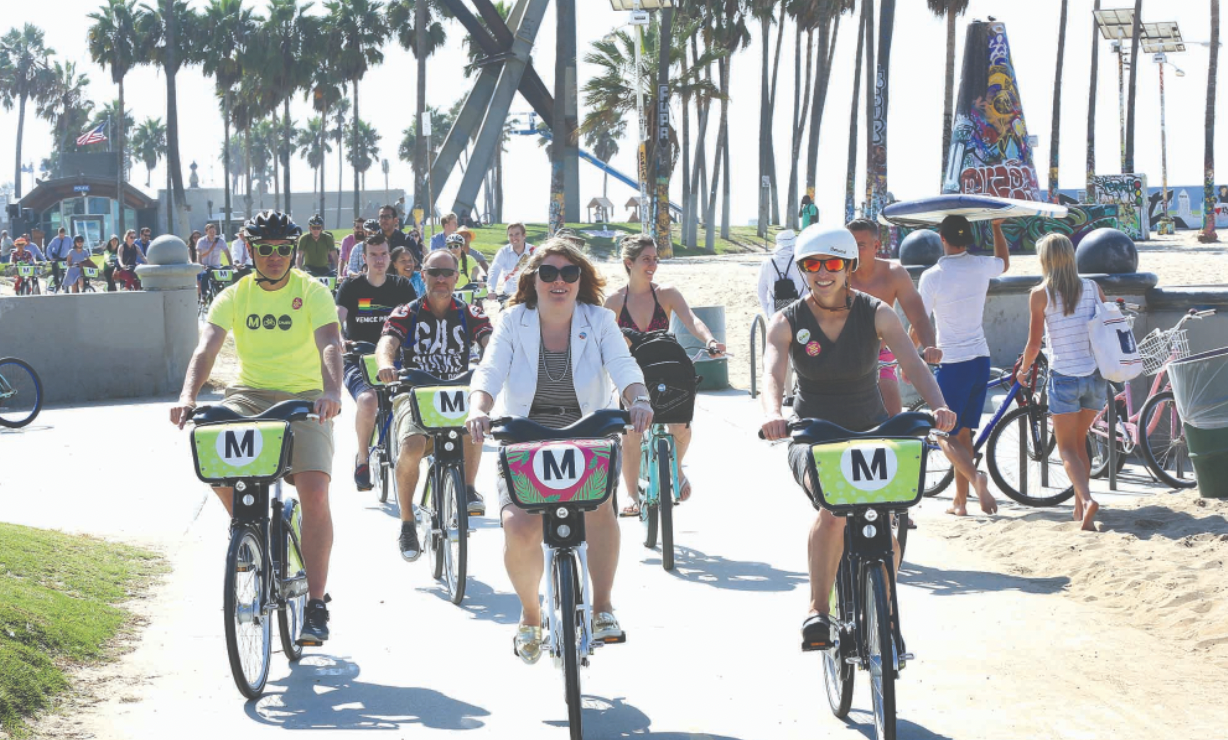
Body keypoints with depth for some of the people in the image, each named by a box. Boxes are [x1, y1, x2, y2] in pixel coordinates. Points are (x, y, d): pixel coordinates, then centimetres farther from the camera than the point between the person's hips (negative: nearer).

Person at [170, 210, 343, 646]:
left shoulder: (313, 292, -4)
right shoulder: (234, 297, 2)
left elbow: (329, 344, -20)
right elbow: (206, 349, -12)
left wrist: (331, 392, -40)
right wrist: (188, 396, -32)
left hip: (303, 397, -2)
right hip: (250, 394, 2)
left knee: (314, 492, -21)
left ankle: (316, 603, -11)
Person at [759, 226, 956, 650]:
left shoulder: (876, 314, -8)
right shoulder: (787, 322, -9)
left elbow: (913, 364, -20)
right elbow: (772, 373, -25)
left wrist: (938, 406, -40)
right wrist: (773, 414, -47)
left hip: (870, 429, 2)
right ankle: (818, 610, -22)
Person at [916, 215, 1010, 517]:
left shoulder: (932, 276, -12)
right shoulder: (981, 267, 1)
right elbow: (1004, 262, 27)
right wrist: (997, 227, 32)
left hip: (952, 364, -5)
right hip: (981, 359, 5)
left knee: (945, 434, 0)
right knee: (963, 433, 13)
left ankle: (975, 477, -27)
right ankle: (960, 501, 14)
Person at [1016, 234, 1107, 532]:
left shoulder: (1040, 295, -7)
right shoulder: (1093, 288, 3)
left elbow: (1034, 343, -6)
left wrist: (1023, 370, 12)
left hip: (1064, 376, -4)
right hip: (1095, 375, 4)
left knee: (1067, 448, 2)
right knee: (1079, 442, 19)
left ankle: (1087, 499, -21)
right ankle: (1080, 507, 19)